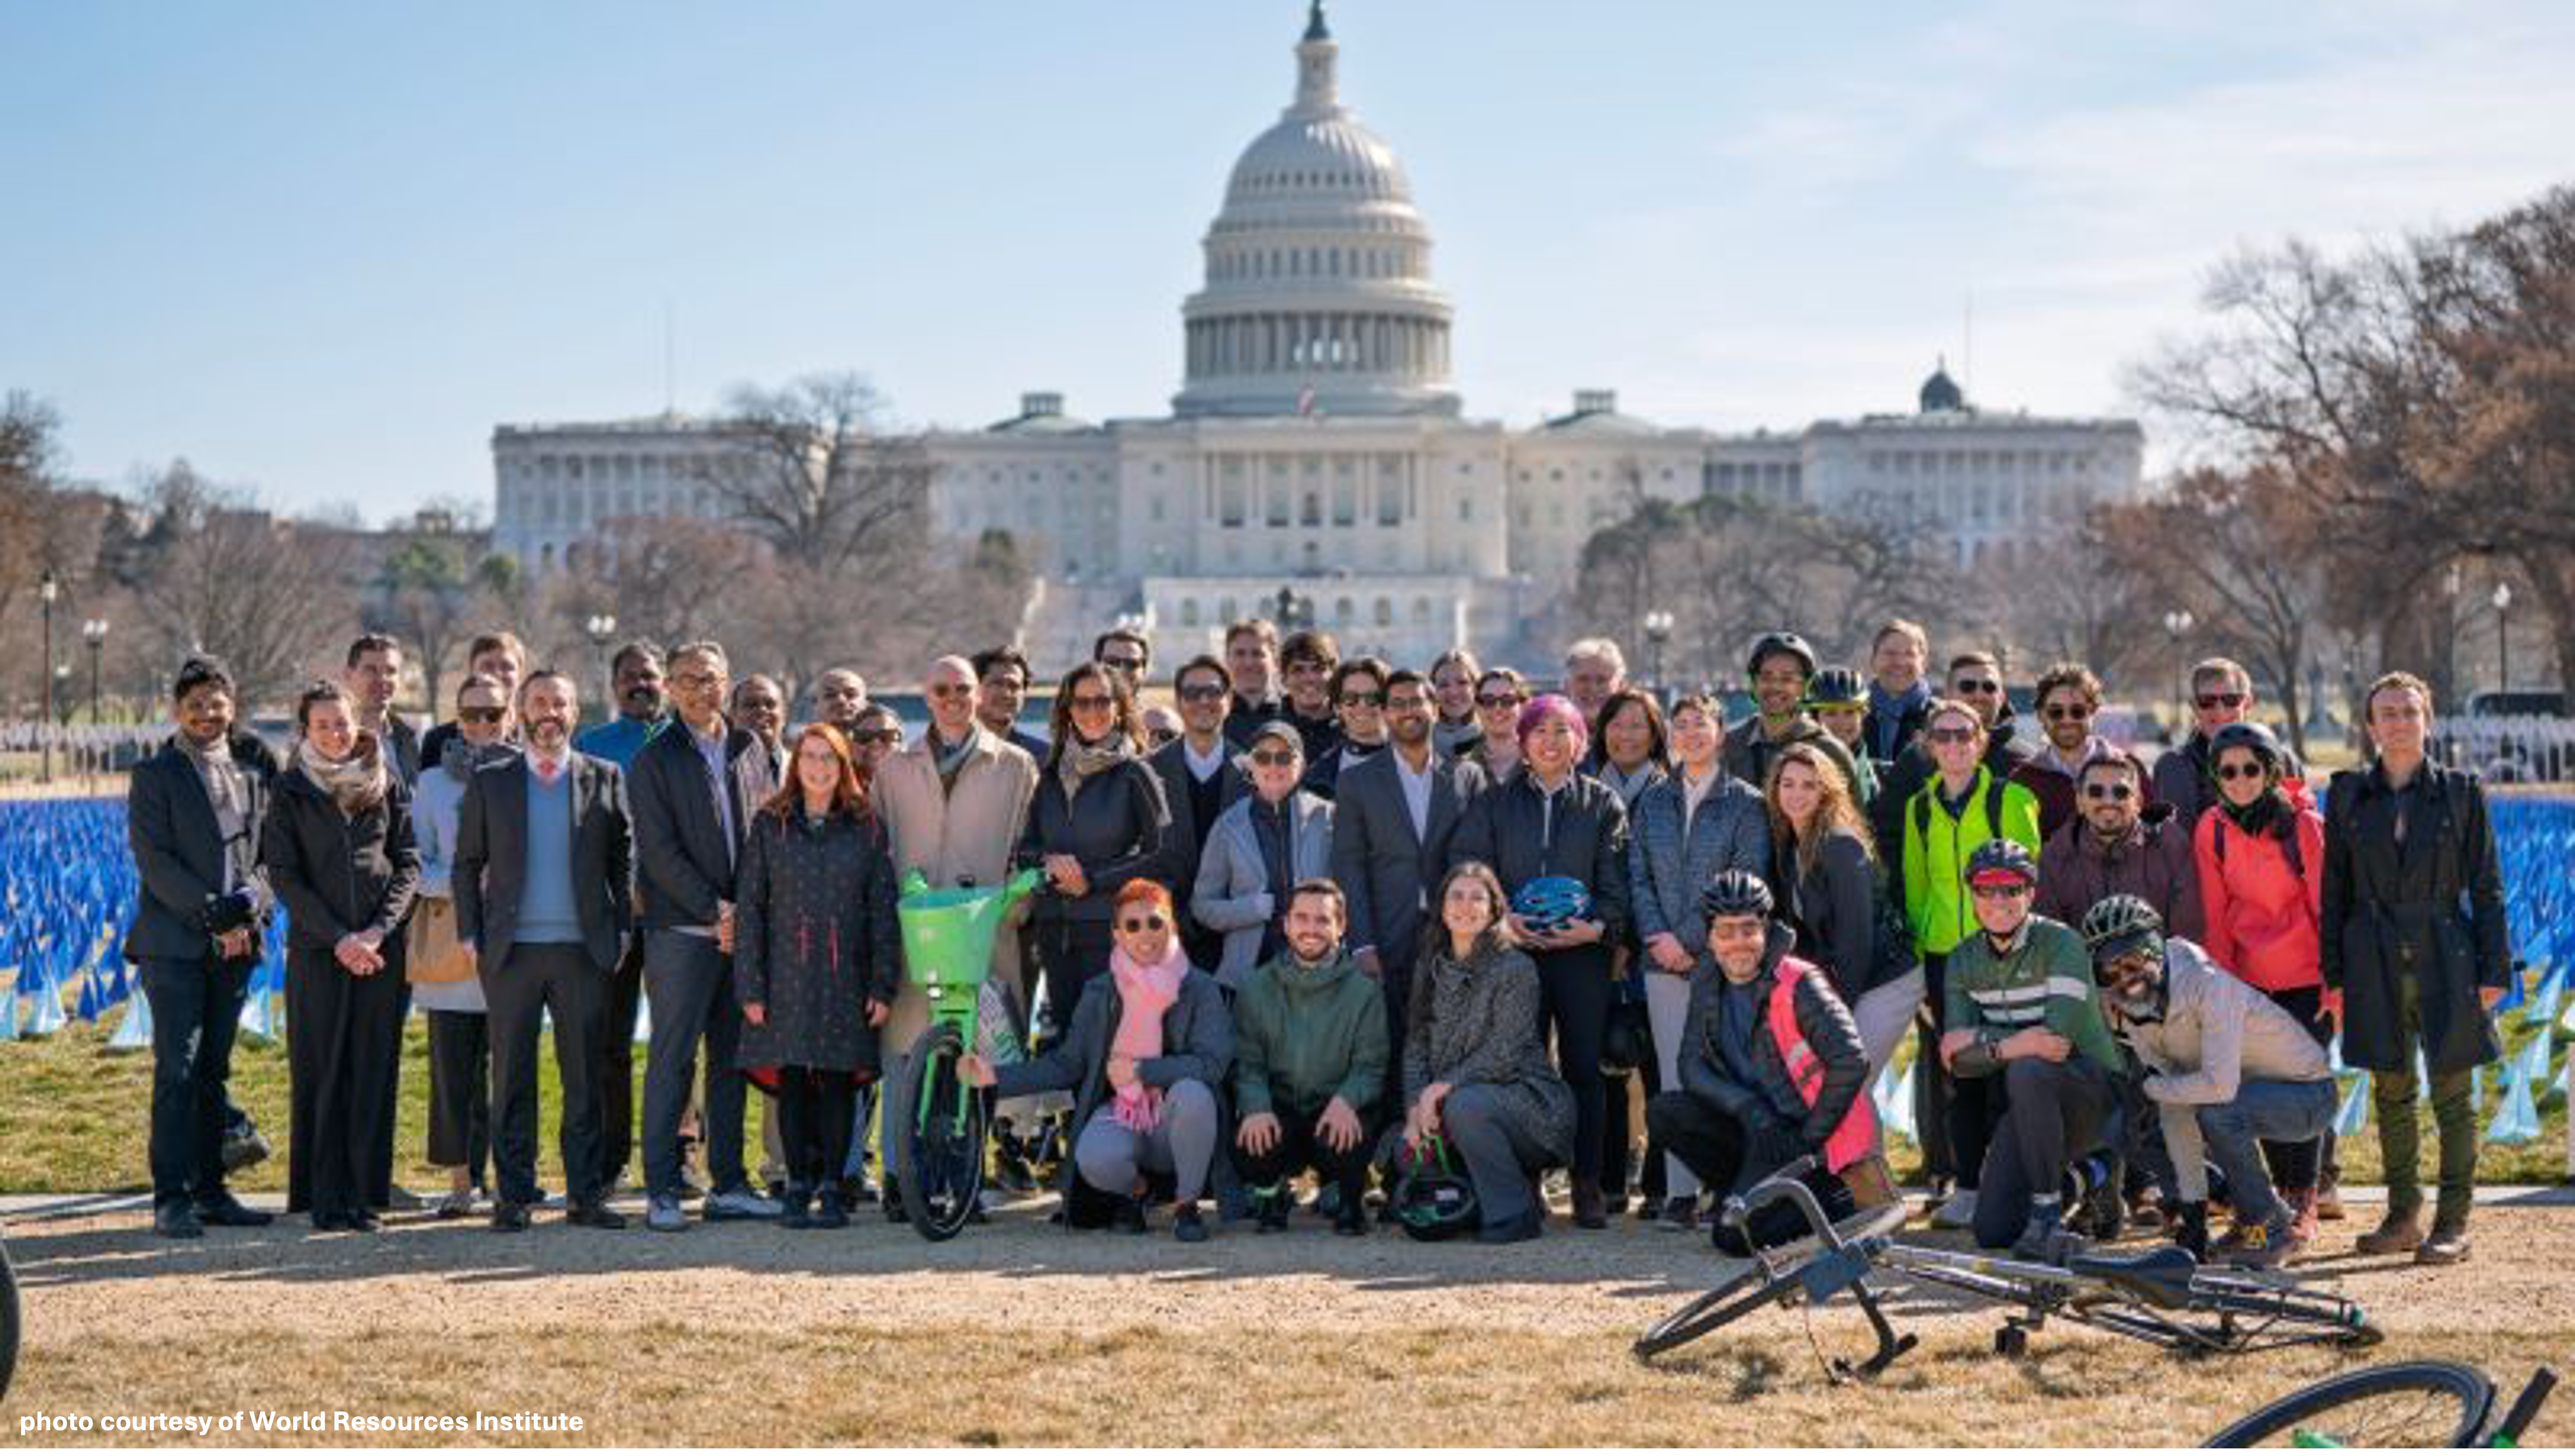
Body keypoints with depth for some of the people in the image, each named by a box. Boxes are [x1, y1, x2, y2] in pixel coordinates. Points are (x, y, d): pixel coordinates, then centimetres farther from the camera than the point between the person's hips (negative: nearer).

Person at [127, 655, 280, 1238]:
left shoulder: (256, 769, 13)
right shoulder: (154, 775, 0)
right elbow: (154, 861, -8)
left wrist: (250, 906, -9)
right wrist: (213, 913, -15)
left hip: (235, 944, 4)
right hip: (173, 943, -4)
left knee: (216, 1070, 9)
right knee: (178, 1070, -8)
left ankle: (210, 1190, 14)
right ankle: (171, 1200, -7)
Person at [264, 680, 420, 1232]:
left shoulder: (387, 785, 9)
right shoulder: (291, 792, 4)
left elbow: (409, 862, 6)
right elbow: (283, 874, -2)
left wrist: (378, 930, -8)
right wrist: (338, 937, -10)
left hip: (381, 946, 2)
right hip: (317, 948, -1)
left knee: (373, 1070, 1)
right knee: (320, 1070, -1)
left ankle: (361, 1195, 5)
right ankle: (325, 1199, 3)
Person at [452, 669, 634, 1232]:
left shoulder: (604, 779, 7)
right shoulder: (489, 782, 7)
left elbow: (624, 860, 10)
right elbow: (467, 864, 10)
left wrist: (622, 932, 2)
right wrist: (471, 937, 1)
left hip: (584, 950, 0)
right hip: (511, 951, 0)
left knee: (586, 1075, 2)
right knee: (512, 1076, 2)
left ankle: (586, 1194, 8)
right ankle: (513, 1195, 8)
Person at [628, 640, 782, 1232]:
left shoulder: (750, 750, 13)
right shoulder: (655, 760, -2)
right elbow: (660, 850, -8)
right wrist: (715, 910, -13)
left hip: (743, 929, 5)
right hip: (681, 932, -5)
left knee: (732, 1059, 8)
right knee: (672, 1061, -4)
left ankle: (728, 1184, 14)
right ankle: (661, 1189, 0)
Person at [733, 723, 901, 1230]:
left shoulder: (865, 828, 7)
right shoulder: (770, 826, 6)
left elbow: (882, 910, 6)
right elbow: (750, 908, 4)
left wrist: (883, 986, -2)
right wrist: (750, 987, -3)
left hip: (845, 977, 0)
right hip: (786, 975, 0)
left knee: (839, 1081, -1)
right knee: (792, 1079, -1)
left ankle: (832, 1187, 7)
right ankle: (798, 1187, 6)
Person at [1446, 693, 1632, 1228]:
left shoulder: (1602, 804, 9)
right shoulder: (1495, 804, 12)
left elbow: (1616, 883, 4)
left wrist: (1597, 926, -14)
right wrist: (1501, 919, -11)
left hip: (1582, 953, -1)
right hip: (1514, 951, 1)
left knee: (1584, 1068, -3)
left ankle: (1587, 1185, 3)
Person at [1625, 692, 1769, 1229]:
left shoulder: (1745, 803, 3)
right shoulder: (1653, 800, 14)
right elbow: (1638, 874, 10)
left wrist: (1691, 941, -10)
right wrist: (1656, 935, -6)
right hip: (1663, 960, 3)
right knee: (1674, 1075, 1)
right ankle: (1680, 1193, 2)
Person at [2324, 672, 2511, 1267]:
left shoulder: (2460, 792, 3)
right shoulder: (2348, 794, 7)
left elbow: (2487, 887, 3)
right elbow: (2334, 889, 8)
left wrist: (2494, 969, -3)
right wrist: (2333, 973, 3)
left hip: (2444, 957, -2)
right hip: (2376, 961, 2)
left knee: (2452, 1094, -1)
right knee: (2391, 1093, 7)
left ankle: (2453, 1224, 6)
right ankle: (2403, 1217, 18)